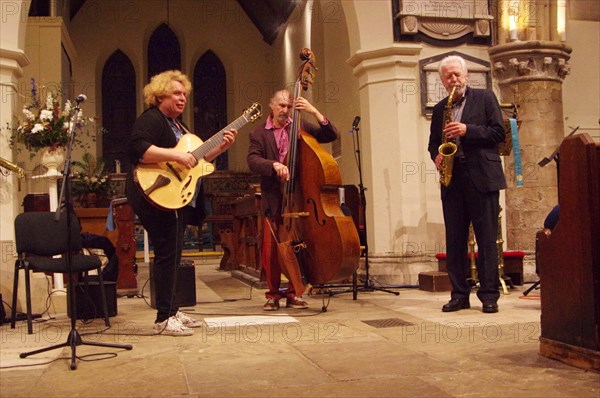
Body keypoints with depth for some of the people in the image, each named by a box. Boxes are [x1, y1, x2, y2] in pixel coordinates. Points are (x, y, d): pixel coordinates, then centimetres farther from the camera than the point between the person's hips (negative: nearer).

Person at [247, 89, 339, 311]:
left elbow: (331, 135, 2)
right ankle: (273, 294, 14)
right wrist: (274, 165, -25)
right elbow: (252, 160, -7)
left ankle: (294, 293, 14)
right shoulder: (259, 134, 8)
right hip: (273, 199, 0)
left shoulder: (301, 126, 10)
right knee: (271, 249, 1)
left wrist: (315, 112, -10)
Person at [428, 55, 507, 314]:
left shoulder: (485, 98, 6)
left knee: (487, 239, -2)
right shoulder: (439, 109, 18)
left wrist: (467, 130, -14)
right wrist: (436, 156, 0)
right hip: (452, 180, 4)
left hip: (482, 177, -4)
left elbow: (498, 132, -2)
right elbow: (433, 142, 22)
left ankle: (489, 295, 5)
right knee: (454, 240, 4)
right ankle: (459, 294, 11)